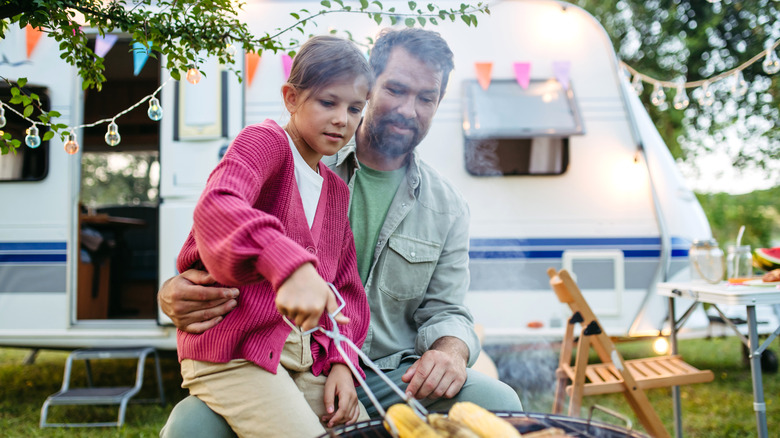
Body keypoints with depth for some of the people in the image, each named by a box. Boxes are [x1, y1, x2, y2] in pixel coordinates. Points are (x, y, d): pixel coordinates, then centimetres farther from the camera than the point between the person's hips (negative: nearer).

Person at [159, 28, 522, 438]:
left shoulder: (447, 208, 9)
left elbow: (445, 311, 9)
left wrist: (450, 352, -17)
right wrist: (175, 293, -24)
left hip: (389, 376, 2)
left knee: (499, 403, -23)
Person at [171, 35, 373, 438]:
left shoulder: (337, 191, 17)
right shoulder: (265, 141, -6)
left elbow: (346, 287, 16)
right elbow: (216, 207, -28)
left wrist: (342, 361, -1)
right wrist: (290, 265, -45)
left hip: (307, 359, 7)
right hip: (233, 353, -7)